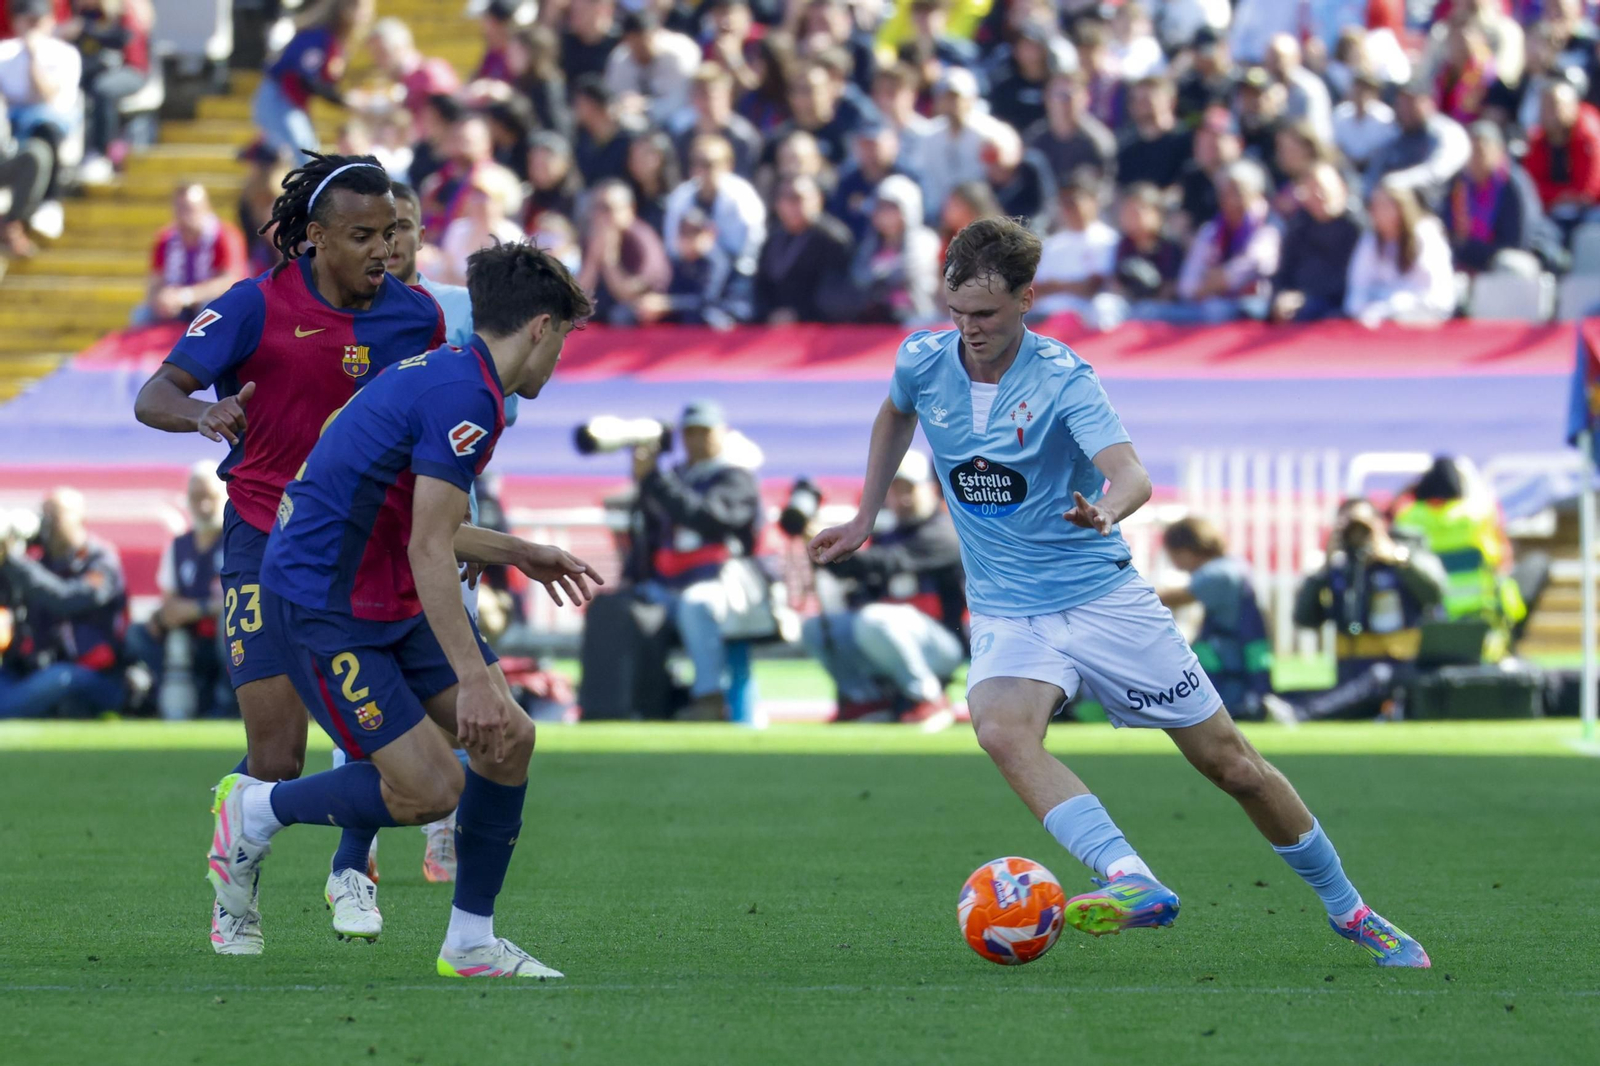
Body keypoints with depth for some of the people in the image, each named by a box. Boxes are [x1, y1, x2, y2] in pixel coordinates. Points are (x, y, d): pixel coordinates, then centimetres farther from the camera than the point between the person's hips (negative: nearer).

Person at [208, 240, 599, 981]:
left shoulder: (445, 373, 11)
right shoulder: (465, 396, -20)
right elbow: (427, 550, -25)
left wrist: (518, 554, 33)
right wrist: (472, 678, -27)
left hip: (393, 600, 10)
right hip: (323, 607, -10)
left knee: (510, 741, 1)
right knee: (429, 790, -12)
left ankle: (470, 944, 10)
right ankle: (257, 809, 10)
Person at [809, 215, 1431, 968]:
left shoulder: (1062, 378, -16)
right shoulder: (923, 364, -3)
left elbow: (1131, 473, -32)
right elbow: (895, 416, 23)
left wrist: (1107, 511, -54)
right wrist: (864, 521, 23)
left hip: (1105, 596, -2)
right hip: (1007, 615, 3)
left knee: (1231, 764, 2)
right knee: (1001, 729, -33)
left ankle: (1346, 908, 23)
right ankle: (1134, 885, -44)